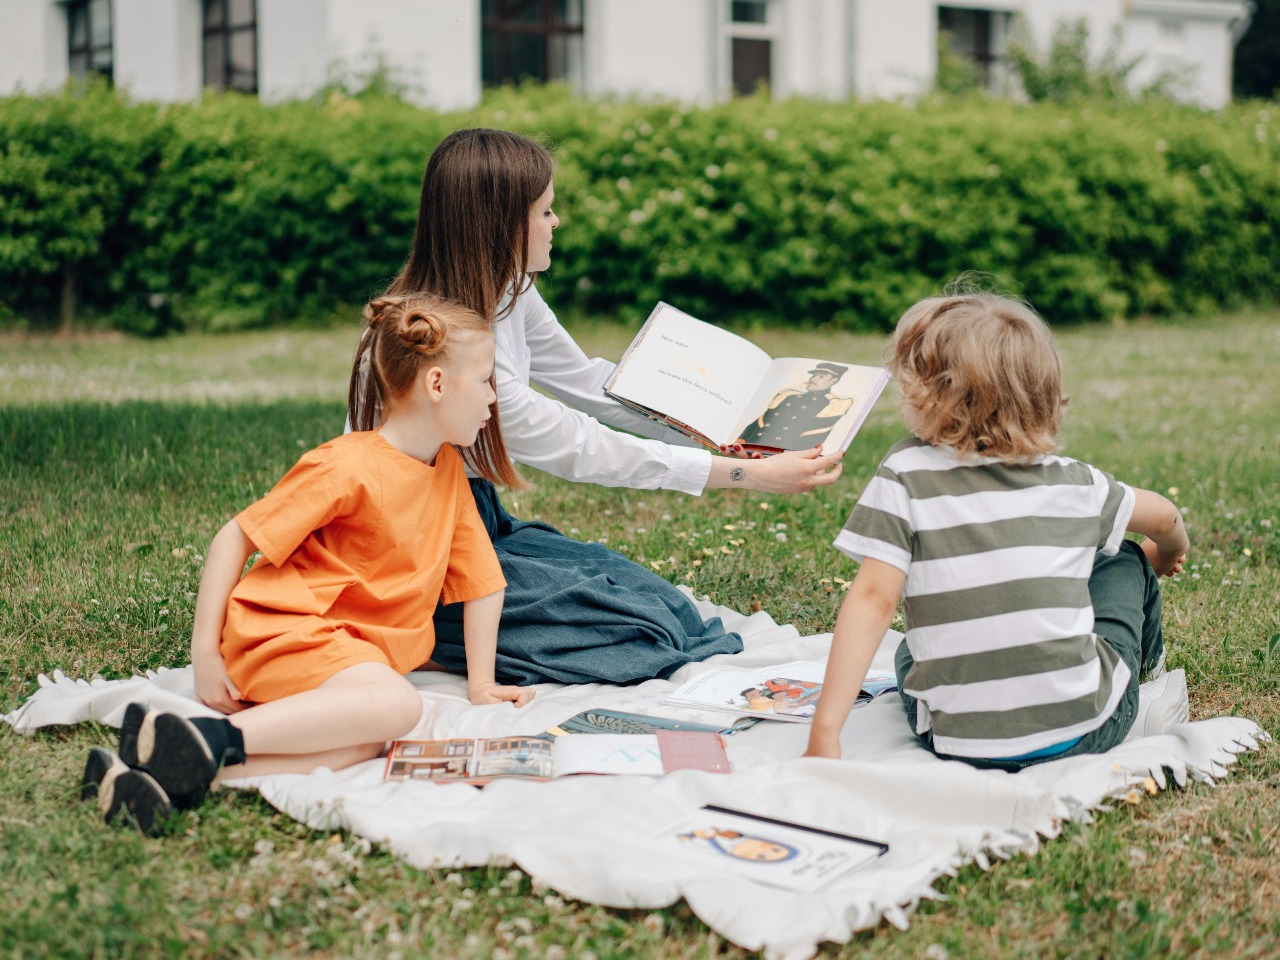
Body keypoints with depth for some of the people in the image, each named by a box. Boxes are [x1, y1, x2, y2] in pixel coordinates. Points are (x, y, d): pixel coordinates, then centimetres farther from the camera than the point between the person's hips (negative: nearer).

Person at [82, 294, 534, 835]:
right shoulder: (348, 467, -12)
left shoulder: (449, 471, 11)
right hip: (282, 628, -7)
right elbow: (234, 539, -9)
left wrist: (481, 683, 14)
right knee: (397, 705, -34)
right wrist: (205, 652, -12)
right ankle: (208, 740, -35)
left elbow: (482, 580, 18)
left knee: (363, 743, -28)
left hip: (355, 648, 7)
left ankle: (178, 777, -36)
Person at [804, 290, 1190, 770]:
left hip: (958, 743, -1)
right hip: (1086, 730, 1)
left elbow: (873, 599, -15)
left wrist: (825, 731, -15)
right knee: (1125, 562, 27)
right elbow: (1165, 517, 21)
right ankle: (1146, 671, 50)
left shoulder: (906, 476, -7)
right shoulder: (1073, 481, 2)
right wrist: (1167, 554, 46)